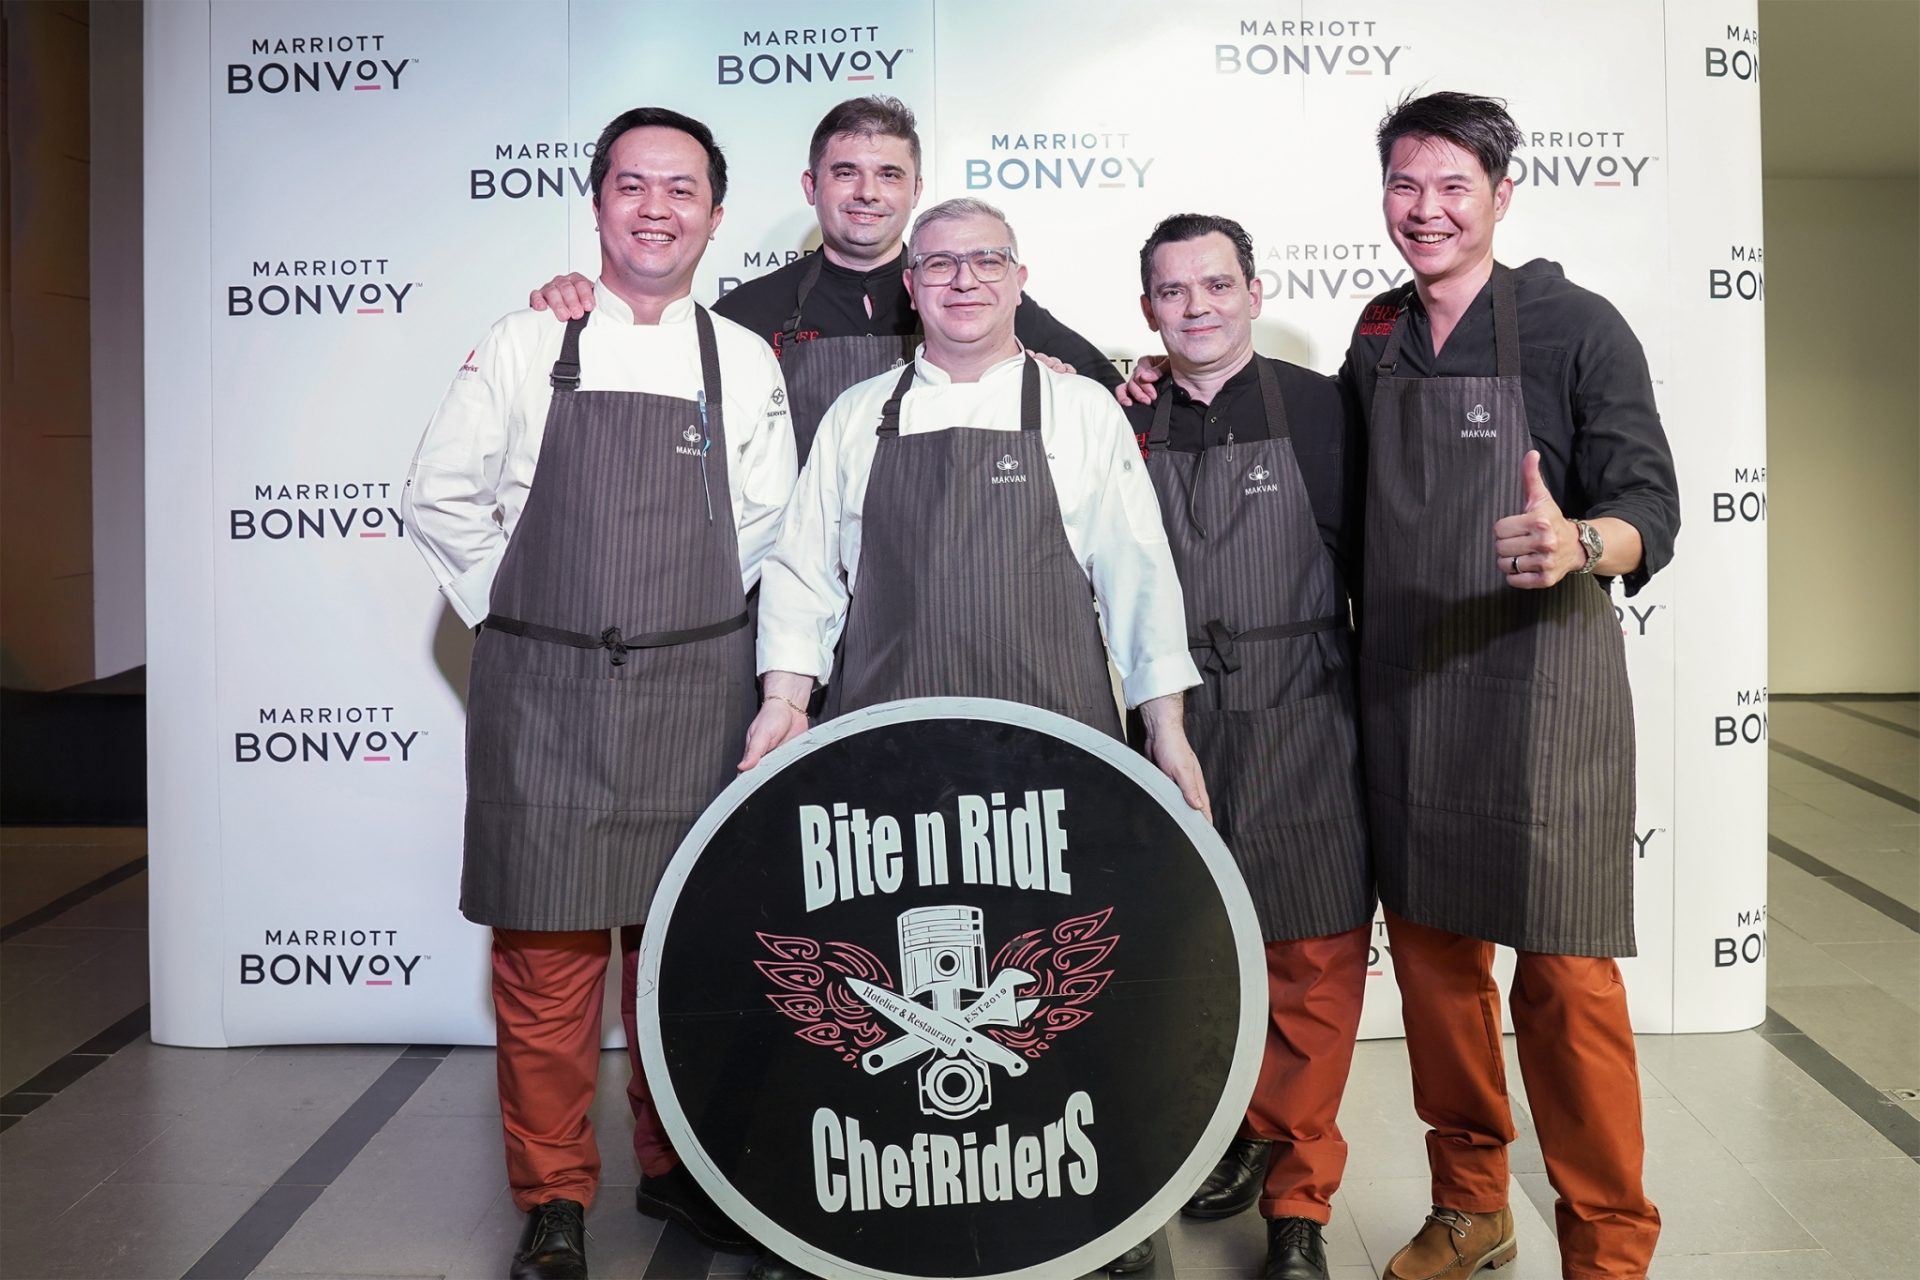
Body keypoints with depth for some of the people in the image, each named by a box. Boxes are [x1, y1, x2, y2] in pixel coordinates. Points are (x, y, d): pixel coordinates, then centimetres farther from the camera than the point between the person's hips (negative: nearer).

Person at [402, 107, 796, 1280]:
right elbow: (442, 499, 5)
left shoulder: (745, 362, 6)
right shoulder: (525, 347, 2)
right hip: (544, 691, -1)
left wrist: (693, 615, 6)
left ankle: (678, 1169, 29)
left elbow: (768, 517, 11)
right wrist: (512, 608, 2)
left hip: (695, 690, 2)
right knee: (547, 951, 2)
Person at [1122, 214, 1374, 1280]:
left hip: (1302, 723, -2)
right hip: (1173, 722, 3)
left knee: (1314, 955, 2)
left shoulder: (1318, 409, -1)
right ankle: (1248, 1132, 38)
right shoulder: (1125, 425, 6)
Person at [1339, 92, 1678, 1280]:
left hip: (1541, 686, -5)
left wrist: (1576, 544, -34)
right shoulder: (1376, 341, 10)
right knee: (1432, 953, 13)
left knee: (1565, 978, -1)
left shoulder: (1577, 326, -5)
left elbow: (1652, 506, -10)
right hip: (1405, 690, 5)